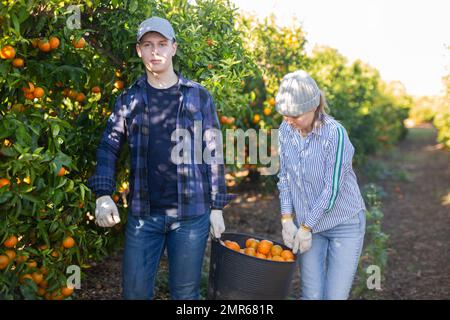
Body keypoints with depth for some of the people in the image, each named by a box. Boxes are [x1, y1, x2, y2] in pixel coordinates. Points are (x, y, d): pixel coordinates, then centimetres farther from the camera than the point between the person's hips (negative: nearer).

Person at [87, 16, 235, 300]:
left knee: (186, 293, 10)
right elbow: (109, 147, 4)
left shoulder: (199, 97, 2)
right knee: (135, 292, 10)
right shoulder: (130, 99, 6)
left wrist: (217, 207, 0)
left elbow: (213, 153, 3)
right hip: (143, 214, 2)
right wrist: (103, 195, -12)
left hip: (191, 214, -1)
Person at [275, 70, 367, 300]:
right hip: (307, 224, 4)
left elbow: (332, 188, -20)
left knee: (335, 295, 0)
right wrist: (287, 219, -4)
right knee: (311, 295, 5)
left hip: (344, 223, -4)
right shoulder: (285, 130, -5)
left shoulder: (335, 133, -22)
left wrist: (306, 227, -13)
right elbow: (284, 177, 4)